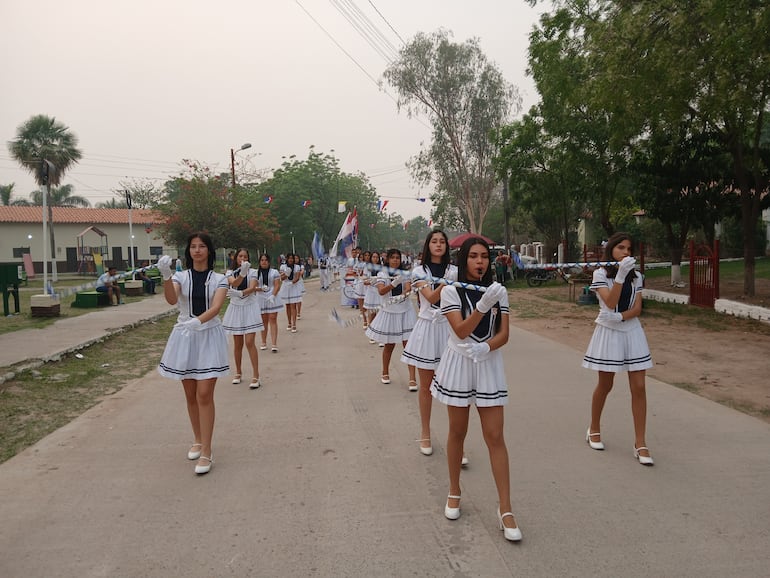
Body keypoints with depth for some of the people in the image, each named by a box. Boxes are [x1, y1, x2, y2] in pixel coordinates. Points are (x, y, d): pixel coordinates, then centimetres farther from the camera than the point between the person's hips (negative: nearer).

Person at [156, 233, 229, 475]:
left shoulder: (218, 279, -1)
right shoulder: (180, 277, 4)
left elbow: (216, 307, -17)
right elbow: (172, 299, -17)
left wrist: (198, 320, -37)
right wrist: (166, 275, -35)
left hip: (209, 337, -2)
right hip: (184, 336, 3)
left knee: (204, 394, -8)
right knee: (191, 395, 11)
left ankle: (206, 452, -2)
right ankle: (198, 440, 30)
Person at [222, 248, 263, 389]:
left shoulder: (252, 272, 0)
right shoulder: (230, 273, 3)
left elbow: (252, 288, -16)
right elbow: (234, 283, -19)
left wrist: (239, 293, -36)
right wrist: (242, 273, -39)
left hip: (250, 307, -2)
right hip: (236, 308, 2)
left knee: (250, 342, -11)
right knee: (237, 343, 9)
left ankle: (256, 376, -8)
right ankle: (238, 373, 25)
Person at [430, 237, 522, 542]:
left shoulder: (499, 291, 3)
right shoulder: (451, 291, -5)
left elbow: (503, 334, -1)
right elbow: (460, 330, -17)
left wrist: (485, 348, -20)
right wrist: (483, 305, -29)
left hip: (489, 364, 2)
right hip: (459, 364, -1)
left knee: (495, 437, -1)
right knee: (457, 432, 12)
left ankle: (505, 510, 6)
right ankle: (454, 493, 32)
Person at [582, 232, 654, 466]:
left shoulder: (635, 276, 9)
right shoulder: (601, 273, -3)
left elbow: (637, 309, 0)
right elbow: (610, 302, -18)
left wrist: (619, 317, -19)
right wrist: (621, 274, -25)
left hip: (632, 332, 4)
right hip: (608, 332, -3)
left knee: (638, 387, -3)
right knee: (605, 385, 8)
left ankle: (640, 444, 4)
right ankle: (594, 430, 30)